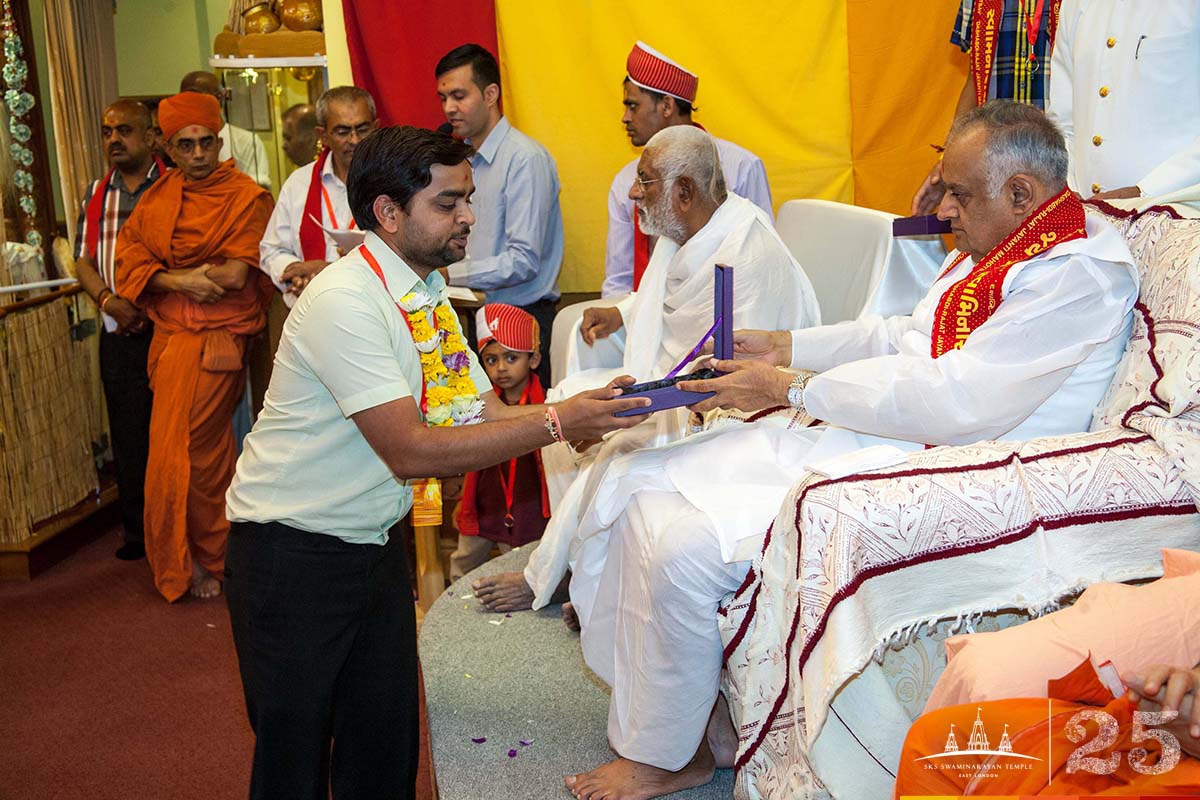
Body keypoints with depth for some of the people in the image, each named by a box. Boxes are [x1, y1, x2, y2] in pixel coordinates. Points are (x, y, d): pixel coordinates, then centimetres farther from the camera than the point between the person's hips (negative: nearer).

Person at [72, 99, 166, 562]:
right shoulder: (96, 194, 14)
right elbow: (83, 260, 13)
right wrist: (108, 300, -6)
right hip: (118, 334, 4)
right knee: (128, 435, 9)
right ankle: (138, 531, 19)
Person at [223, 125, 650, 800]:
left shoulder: (430, 295, 3)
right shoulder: (344, 301, -24)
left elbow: (487, 413, 1)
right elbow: (411, 450, -28)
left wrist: (591, 408, -14)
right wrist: (555, 422, -28)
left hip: (376, 543, 8)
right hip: (294, 553, -7)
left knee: (387, 743, 13)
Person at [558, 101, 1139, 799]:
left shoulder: (1081, 274, -16)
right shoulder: (994, 247, 14)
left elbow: (956, 401, -23)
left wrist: (793, 389, -17)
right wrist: (785, 347, 13)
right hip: (857, 437, 10)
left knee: (682, 546, -23)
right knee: (641, 482, 1)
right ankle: (698, 724, 5)